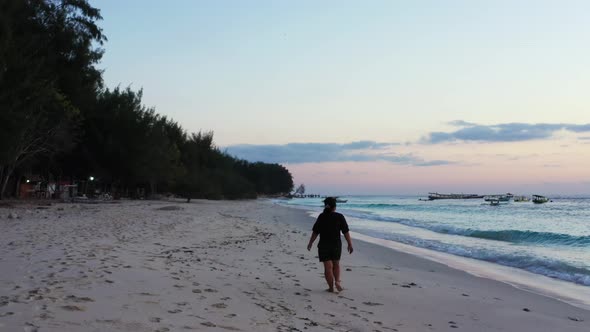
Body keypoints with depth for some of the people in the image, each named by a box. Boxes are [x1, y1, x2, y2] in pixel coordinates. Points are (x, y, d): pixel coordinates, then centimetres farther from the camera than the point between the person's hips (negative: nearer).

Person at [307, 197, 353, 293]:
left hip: (324, 245, 0)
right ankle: (337, 281, 1)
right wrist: (350, 244, 1)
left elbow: (315, 232, 0)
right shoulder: (339, 217, -5)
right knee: (336, 264, 20)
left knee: (328, 267, 3)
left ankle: (331, 287, 6)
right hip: (336, 245, 0)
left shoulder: (321, 217, -3)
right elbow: (346, 232, -6)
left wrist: (310, 243, 11)